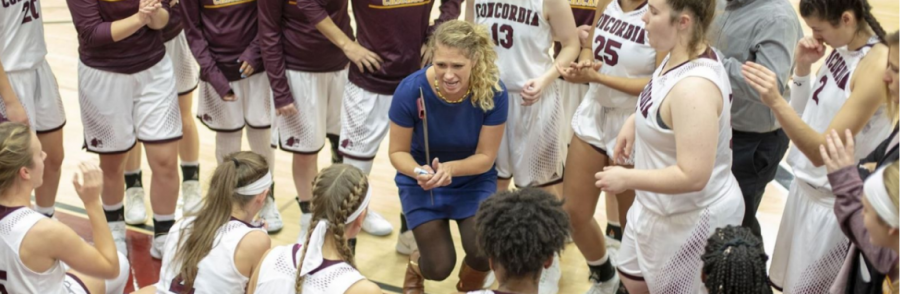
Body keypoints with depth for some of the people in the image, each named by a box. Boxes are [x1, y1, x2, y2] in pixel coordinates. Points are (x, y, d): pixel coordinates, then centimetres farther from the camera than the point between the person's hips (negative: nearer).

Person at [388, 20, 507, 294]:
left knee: (483, 252, -21)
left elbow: (485, 157, -15)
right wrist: (418, 171, -34)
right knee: (439, 267, -10)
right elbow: (398, 152, -13)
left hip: (473, 181, 1)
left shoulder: (493, 91, -25)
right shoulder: (410, 90, -26)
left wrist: (449, 168, -34)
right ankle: (417, 266, 29)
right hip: (422, 183, 0)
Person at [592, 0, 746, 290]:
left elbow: (693, 176, -34)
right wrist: (637, 119, 4)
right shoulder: (685, 56, -4)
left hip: (692, 218, -10)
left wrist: (626, 179, -24)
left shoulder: (694, 86, -34)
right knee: (633, 278, 27)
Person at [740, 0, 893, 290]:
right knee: (788, 282, 22)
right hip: (805, 187, 8)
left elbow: (823, 151, -30)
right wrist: (801, 68, -8)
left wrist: (776, 102, -43)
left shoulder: (877, 66, -26)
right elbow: (806, 115, 7)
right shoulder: (842, 48, 1)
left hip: (832, 204, -8)